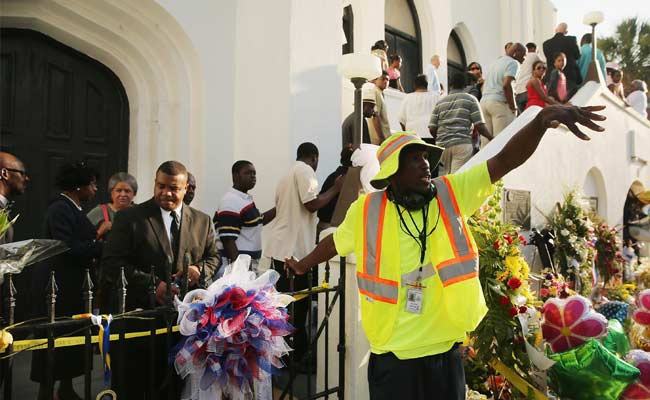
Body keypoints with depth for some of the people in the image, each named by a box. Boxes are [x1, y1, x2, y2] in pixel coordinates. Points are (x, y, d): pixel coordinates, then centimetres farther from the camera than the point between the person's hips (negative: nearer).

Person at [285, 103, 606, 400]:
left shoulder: (451, 193, -3)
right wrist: (303, 266, 28)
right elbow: (334, 242, 12)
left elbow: (505, 161, -11)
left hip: (445, 349, 2)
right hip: (392, 354, -2)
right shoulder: (367, 210, -6)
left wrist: (541, 119, -27)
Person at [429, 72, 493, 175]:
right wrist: (492, 138, 12)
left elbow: (432, 129, 8)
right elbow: (479, 126, -2)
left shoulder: (440, 102, 13)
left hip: (442, 145, 3)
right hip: (462, 144, -3)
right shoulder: (470, 99, 5)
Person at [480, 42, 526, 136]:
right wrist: (512, 106, -11)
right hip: (499, 102, -8)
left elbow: (483, 86, 23)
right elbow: (506, 85, -16)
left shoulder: (495, 62, 24)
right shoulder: (512, 63, -1)